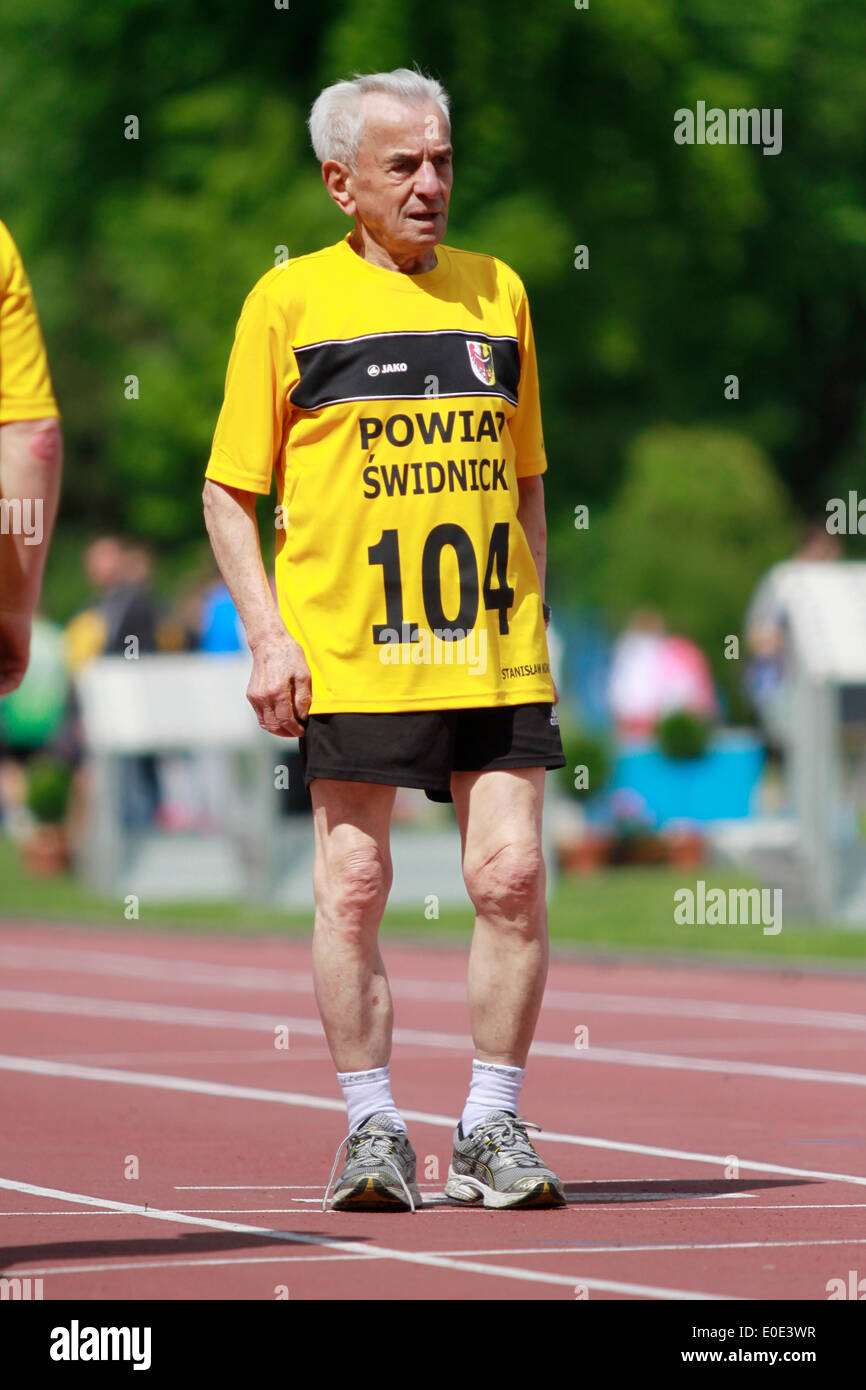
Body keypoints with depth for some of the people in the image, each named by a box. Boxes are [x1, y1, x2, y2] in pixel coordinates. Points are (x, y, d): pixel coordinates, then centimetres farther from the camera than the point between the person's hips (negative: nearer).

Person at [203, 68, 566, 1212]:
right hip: (349, 656, -2)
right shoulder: (291, 300, 2)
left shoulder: (498, 292, 12)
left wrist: (529, 615, 12)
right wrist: (267, 636, -5)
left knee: (512, 878, -4)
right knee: (353, 890, -1)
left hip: (496, 656, 3)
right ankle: (372, 1131, 10)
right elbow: (229, 491, 4)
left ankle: (493, 1129, 7)